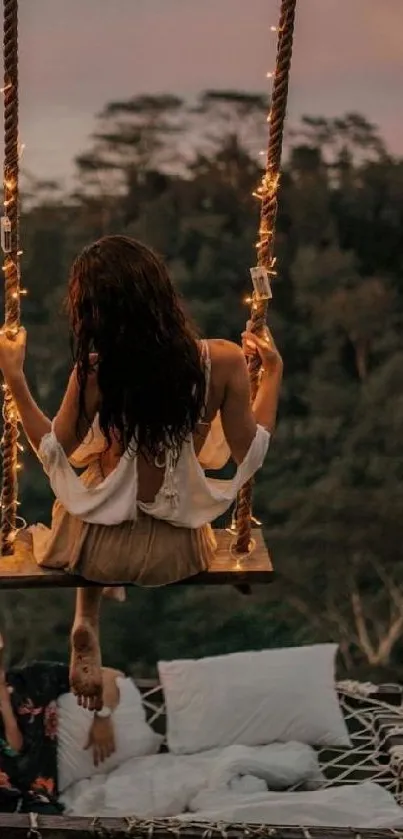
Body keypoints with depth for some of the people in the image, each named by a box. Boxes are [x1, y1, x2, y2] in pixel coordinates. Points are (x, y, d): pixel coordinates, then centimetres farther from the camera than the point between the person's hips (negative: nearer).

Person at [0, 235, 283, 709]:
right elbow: (249, 456, -5)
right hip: (177, 551, 3)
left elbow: (55, 454, -5)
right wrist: (272, 371, 5)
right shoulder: (223, 360, -17)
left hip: (101, 548, -3)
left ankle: (88, 625, 16)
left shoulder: (95, 373, -21)